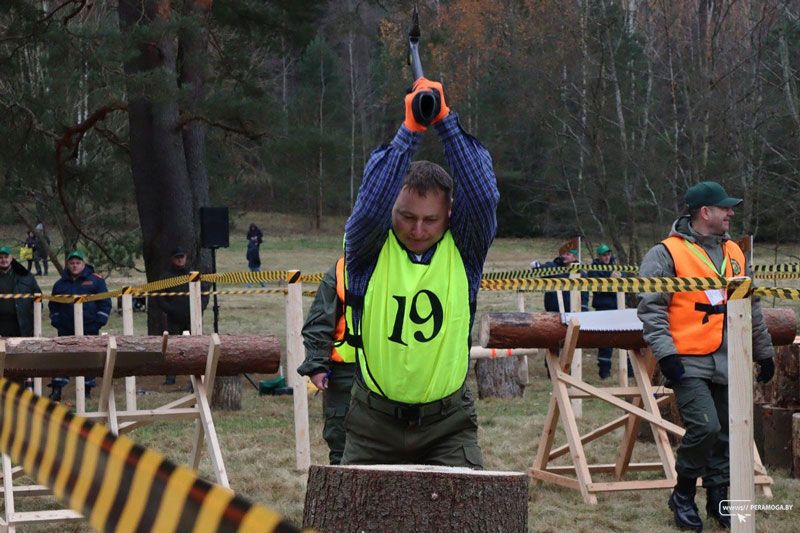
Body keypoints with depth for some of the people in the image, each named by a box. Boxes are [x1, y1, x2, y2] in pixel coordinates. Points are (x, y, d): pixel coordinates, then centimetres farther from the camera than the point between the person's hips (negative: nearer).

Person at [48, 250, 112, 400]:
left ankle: (87, 389, 16)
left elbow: (105, 302, 2)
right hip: (66, 329, 2)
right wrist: (56, 320, 9)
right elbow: (53, 304, 21)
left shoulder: (96, 281, 1)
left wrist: (100, 320, -5)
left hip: (89, 328, -2)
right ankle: (56, 390, -3)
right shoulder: (61, 284, 10)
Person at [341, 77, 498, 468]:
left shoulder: (463, 249, 0)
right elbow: (371, 204, -23)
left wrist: (445, 121, -22)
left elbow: (483, 194, -16)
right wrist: (409, 131, -29)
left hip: (448, 424, 0)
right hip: (374, 424, 0)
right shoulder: (368, 247, -3)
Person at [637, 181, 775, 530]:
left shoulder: (734, 254, 15)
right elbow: (651, 307, -9)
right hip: (689, 363, -6)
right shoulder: (666, 254, -5)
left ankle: (718, 498, 23)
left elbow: (751, 308, 23)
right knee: (705, 427, -17)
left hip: (728, 364, 6)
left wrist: (763, 353, 23)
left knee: (725, 433, 8)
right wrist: (665, 352, -18)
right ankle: (683, 495, 3)